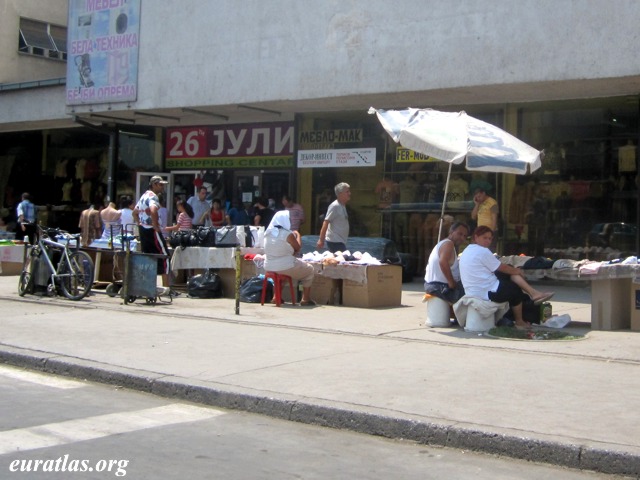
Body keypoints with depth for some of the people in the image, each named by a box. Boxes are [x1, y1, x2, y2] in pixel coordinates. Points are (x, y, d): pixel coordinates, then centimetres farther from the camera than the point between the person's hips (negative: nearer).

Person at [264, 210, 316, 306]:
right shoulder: (288, 234, -18)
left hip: (269, 268, 7)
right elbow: (298, 248, -3)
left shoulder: (268, 233, 1)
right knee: (309, 270, 17)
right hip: (286, 267, -6)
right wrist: (298, 235, 11)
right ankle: (305, 299, 17)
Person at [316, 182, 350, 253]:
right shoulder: (335, 206, -14)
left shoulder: (343, 206, 14)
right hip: (335, 241, -9)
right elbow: (326, 222, -18)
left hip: (340, 241, 9)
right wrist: (321, 240, -22)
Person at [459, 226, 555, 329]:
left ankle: (533, 293, 5)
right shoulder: (482, 251, -18)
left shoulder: (467, 251, 14)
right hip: (487, 292, -10)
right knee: (515, 290, 13)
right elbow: (502, 268, -10)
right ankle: (519, 322, 29)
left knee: (510, 273, 12)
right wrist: (517, 271, 9)